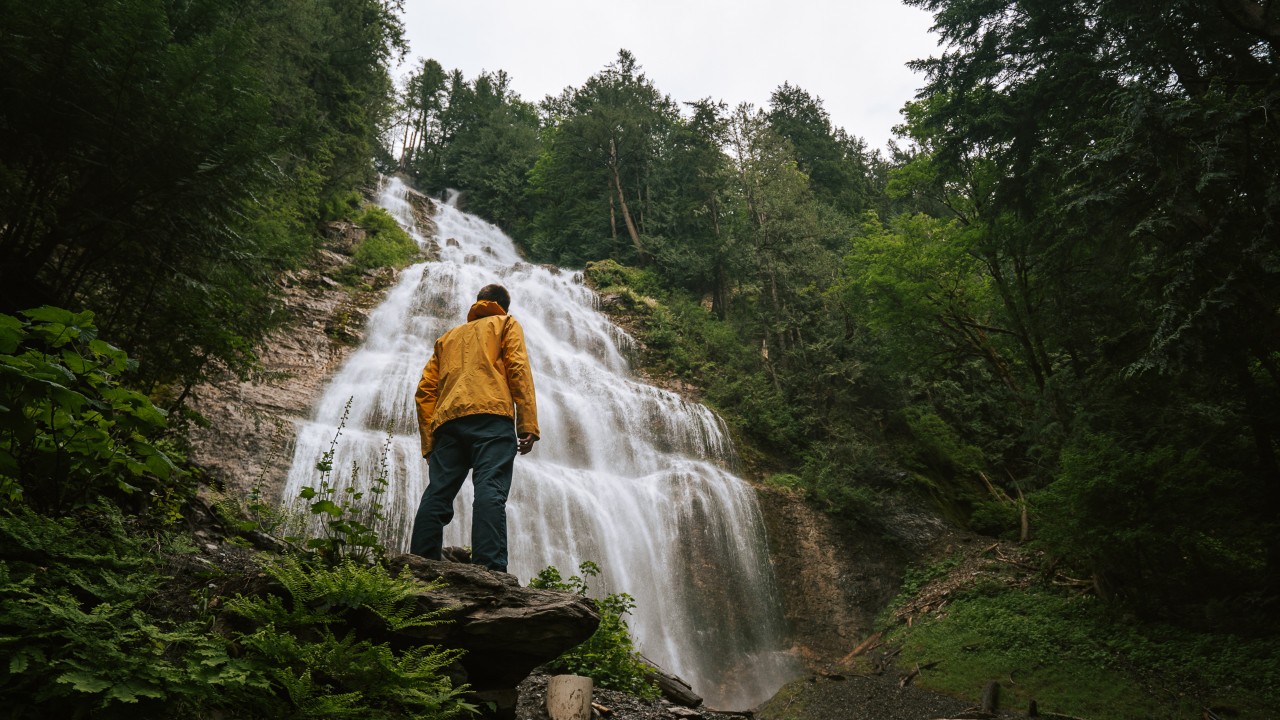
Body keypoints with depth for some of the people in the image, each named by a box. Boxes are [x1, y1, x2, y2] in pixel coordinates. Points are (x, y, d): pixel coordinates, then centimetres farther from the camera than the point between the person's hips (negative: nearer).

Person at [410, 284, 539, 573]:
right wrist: (528, 425, -5)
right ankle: (490, 571, -31)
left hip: (447, 421, 5)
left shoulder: (448, 337, 35)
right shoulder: (506, 324, 22)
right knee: (490, 492, -18)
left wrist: (429, 444, 20)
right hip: (491, 416, -5)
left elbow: (425, 391, 23)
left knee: (437, 496, 0)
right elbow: (518, 368, 2)